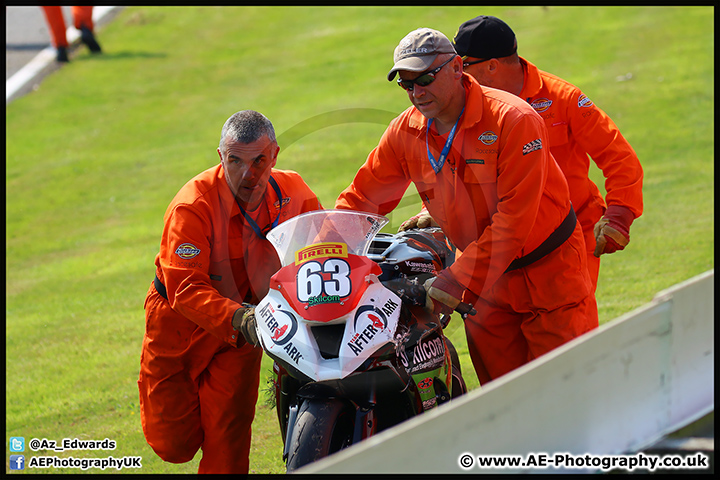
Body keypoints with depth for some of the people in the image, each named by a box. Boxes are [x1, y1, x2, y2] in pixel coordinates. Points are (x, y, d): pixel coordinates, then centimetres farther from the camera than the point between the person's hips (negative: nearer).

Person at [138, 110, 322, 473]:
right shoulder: (192, 207, -28)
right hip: (181, 321, -3)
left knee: (228, 446, -4)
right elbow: (185, 290, -35)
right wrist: (239, 318, -51)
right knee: (173, 443, 4)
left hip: (244, 323, 3)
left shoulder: (293, 194, -14)